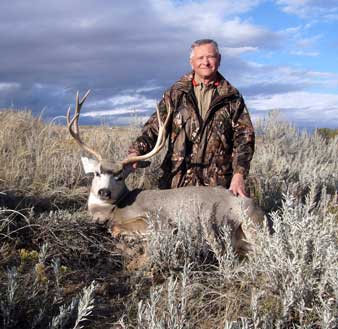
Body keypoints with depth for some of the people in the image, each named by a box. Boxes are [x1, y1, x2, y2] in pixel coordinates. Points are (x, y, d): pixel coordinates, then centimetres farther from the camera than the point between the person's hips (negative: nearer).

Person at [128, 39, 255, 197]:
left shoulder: (232, 97, 8)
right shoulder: (176, 93, 9)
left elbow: (244, 137, 4)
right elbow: (155, 126, 3)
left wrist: (239, 174, -9)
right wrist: (136, 151, -15)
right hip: (177, 182, 1)